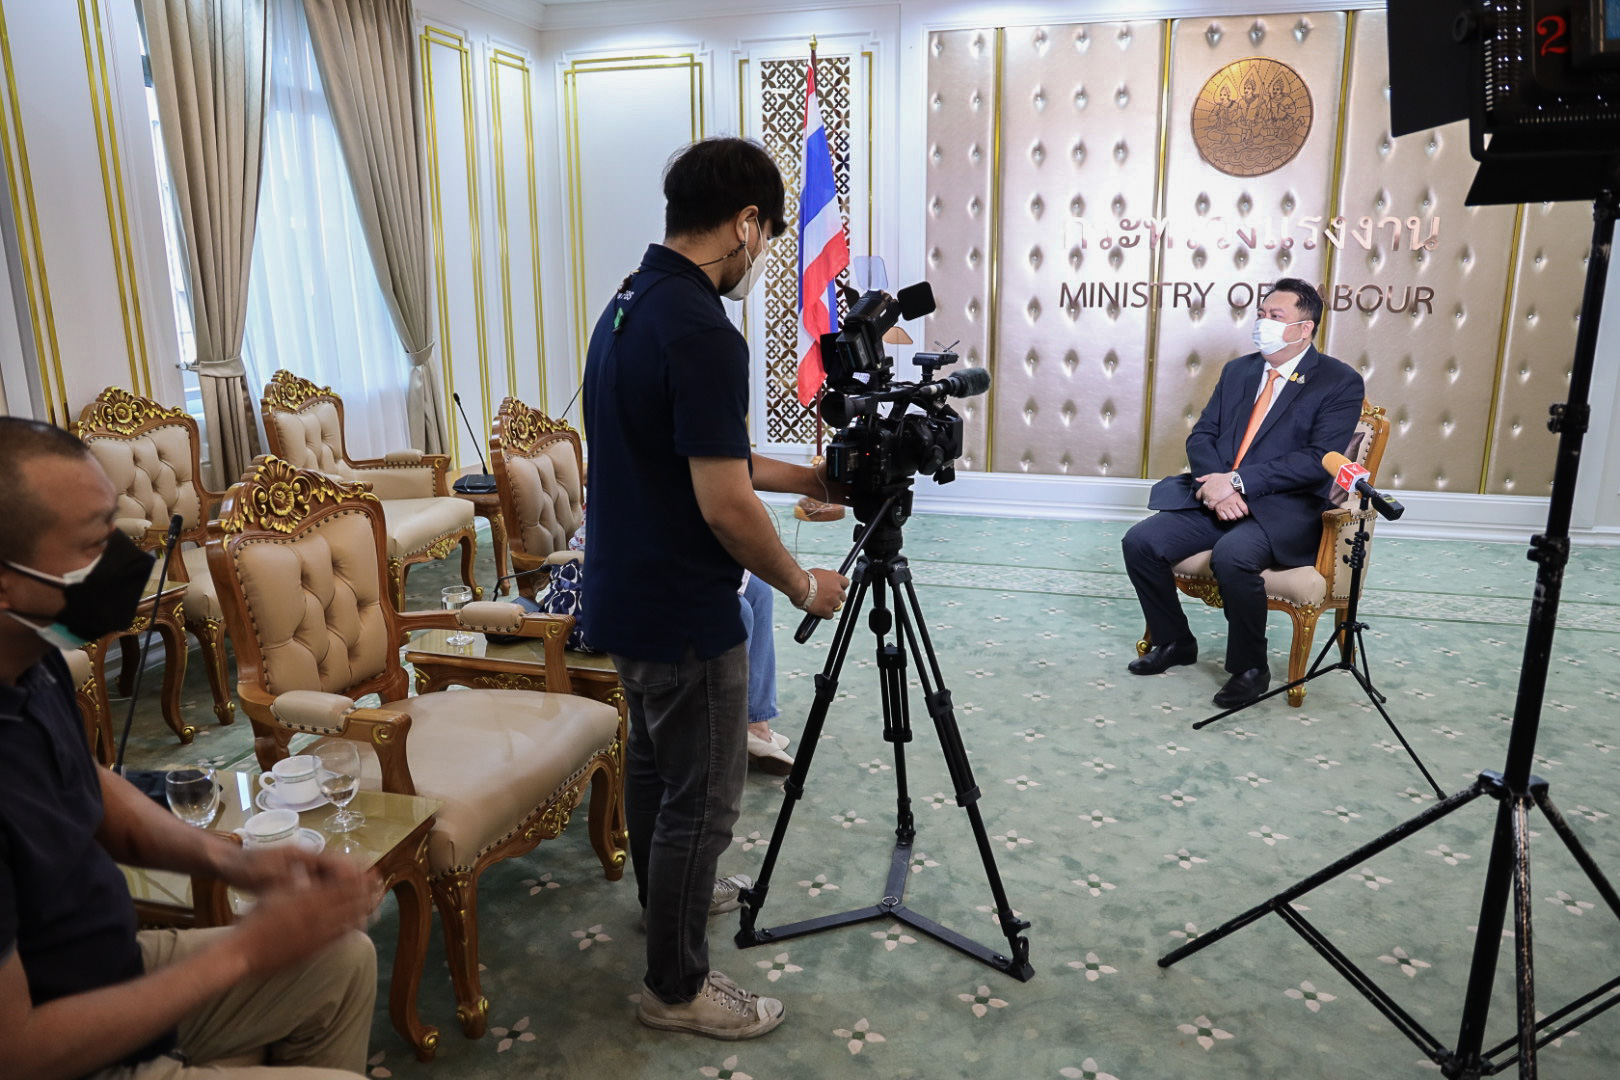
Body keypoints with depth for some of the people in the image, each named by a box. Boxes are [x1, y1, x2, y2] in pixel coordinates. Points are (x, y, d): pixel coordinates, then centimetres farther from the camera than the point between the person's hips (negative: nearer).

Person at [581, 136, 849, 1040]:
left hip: (627, 595, 10)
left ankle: (667, 898, 49)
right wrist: (802, 584, -9)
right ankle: (677, 987, 23)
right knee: (702, 797, 6)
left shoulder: (627, 305, 6)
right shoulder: (703, 331, -25)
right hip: (684, 615, -10)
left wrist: (805, 477, 16)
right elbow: (724, 505, -25)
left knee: (656, 762, 26)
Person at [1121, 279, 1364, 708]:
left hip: (1283, 509, -6)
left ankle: (1250, 668, -11)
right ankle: (1174, 642, 9)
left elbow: (1319, 460, -13)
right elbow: (1201, 436, 11)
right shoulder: (1238, 371, 16)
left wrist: (1237, 481, -20)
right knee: (1140, 542, -14)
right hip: (1215, 497, 6)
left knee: (1232, 556, -35)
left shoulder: (1340, 382, -2)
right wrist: (1215, 485, -11)